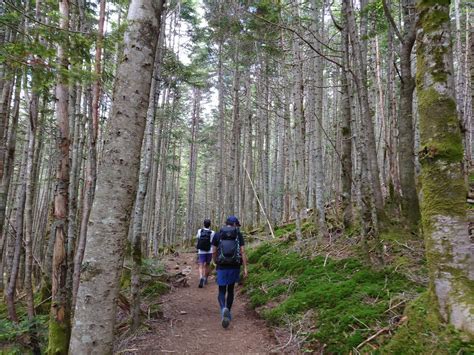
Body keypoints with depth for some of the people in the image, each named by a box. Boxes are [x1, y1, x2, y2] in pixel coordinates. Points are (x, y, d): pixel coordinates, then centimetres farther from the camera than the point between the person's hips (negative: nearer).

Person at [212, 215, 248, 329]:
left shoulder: (217, 235, 1)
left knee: (221, 291, 7)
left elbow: (214, 252, 2)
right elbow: (242, 252, -7)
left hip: (222, 267, -1)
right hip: (235, 267, 1)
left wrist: (216, 264, 19)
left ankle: (224, 309, -21)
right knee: (230, 290, 19)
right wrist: (245, 268, -5)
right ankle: (228, 313, 25)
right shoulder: (239, 235, 0)